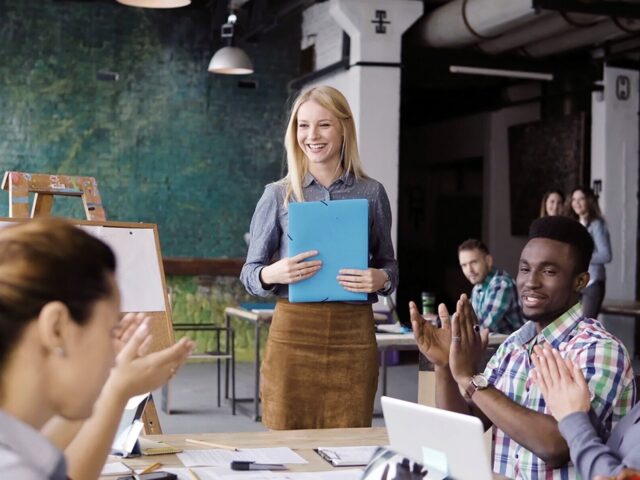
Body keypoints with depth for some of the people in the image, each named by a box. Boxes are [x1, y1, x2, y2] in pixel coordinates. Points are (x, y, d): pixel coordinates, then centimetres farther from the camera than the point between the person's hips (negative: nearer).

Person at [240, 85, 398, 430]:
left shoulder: (371, 194, 6)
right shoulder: (277, 196, 4)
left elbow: (389, 263, 14)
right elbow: (250, 273, 7)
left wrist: (381, 279, -9)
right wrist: (272, 274, -14)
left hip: (353, 334, 1)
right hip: (293, 331, 0)